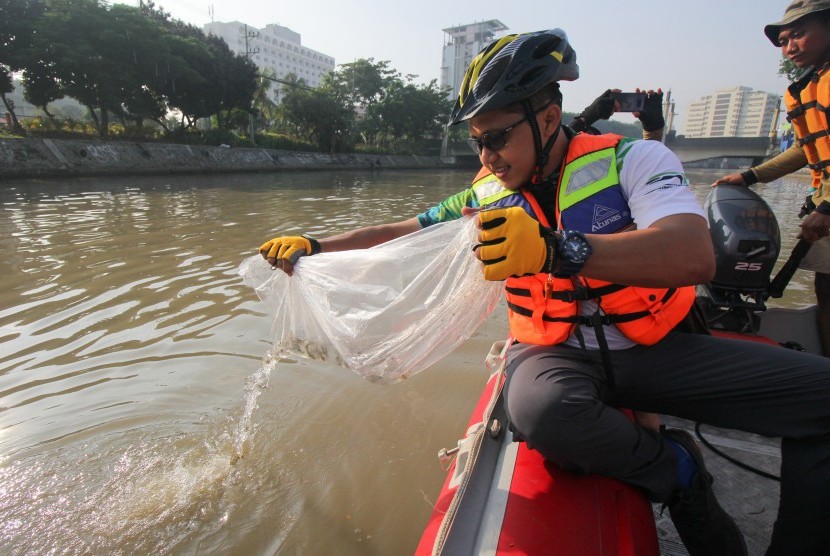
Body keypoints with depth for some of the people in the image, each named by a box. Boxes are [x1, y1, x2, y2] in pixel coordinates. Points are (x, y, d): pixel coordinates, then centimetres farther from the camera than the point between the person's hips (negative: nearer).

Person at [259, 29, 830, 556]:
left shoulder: (632, 158, -8)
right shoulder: (491, 196, 3)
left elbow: (696, 257, -25)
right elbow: (402, 231, 10)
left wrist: (557, 250, -40)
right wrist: (313, 245, 1)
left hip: (654, 347, 0)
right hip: (556, 354, 1)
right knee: (542, 413, -35)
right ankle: (678, 471, -5)